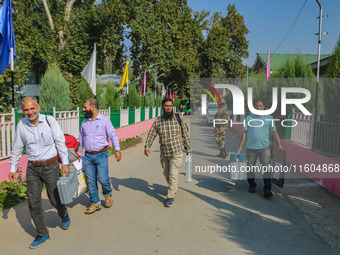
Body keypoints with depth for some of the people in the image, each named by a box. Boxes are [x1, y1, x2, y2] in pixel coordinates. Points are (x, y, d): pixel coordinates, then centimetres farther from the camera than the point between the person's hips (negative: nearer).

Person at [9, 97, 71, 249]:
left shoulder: (49, 120, -9)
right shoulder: (21, 125, -1)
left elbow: (60, 142, -6)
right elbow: (17, 148, 9)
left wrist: (65, 163, -9)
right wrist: (13, 168, 10)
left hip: (50, 166, -3)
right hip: (32, 168, 3)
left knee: (55, 198, 6)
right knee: (33, 203, 4)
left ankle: (64, 215, 40)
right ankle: (42, 234, 20)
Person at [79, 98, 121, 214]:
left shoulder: (104, 120, -2)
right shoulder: (84, 123, 11)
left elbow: (113, 136, -3)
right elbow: (81, 139, 19)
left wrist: (117, 150, -12)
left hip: (101, 155, -4)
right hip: (88, 156, 4)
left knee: (103, 179, -9)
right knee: (91, 181, 5)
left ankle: (108, 194, 23)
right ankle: (95, 203, 20)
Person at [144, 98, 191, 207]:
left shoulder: (178, 119, -3)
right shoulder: (158, 121, -1)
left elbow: (185, 134, 5)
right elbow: (151, 134, 0)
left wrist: (188, 147, 8)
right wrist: (147, 146, -14)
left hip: (176, 153, -3)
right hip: (164, 153, 3)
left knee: (173, 174, -7)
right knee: (166, 173, 15)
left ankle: (170, 197, 3)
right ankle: (174, 187, 42)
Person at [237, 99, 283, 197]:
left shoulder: (269, 118, 4)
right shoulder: (249, 118, 2)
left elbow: (274, 132, 9)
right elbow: (245, 133, 3)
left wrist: (279, 144, 3)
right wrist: (240, 146, -2)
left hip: (264, 147, 0)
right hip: (251, 148, 1)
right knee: (250, 167, 10)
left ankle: (267, 190, -1)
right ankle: (251, 185, 28)